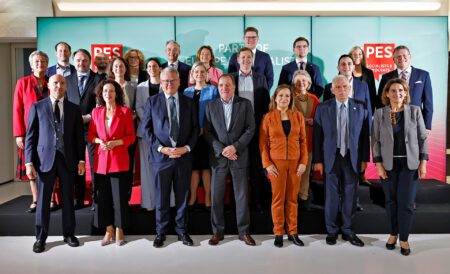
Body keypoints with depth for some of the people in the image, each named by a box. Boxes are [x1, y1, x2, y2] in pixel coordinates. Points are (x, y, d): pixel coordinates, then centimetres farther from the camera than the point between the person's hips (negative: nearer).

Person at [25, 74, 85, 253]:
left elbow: (79, 136, 7)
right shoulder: (37, 107, 4)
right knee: (43, 199, 5)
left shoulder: (74, 109, 7)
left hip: (67, 159, 1)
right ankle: (41, 237, 19)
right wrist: (29, 162, -6)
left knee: (68, 198, 9)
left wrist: (81, 160, 1)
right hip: (45, 158, -1)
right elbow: (30, 136, 1)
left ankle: (69, 233, 23)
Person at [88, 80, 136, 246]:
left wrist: (116, 142, -16)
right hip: (101, 159, 3)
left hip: (119, 160, -3)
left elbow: (131, 137, -1)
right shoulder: (96, 112, 9)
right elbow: (91, 136, 12)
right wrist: (99, 141, -9)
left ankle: (119, 231, 14)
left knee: (120, 196, 0)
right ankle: (109, 231, 19)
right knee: (103, 196, 6)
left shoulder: (125, 111, 0)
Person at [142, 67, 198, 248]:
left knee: (182, 196, 10)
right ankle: (161, 232, 23)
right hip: (161, 156, -1)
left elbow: (195, 128, 6)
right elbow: (147, 129, 0)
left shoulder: (188, 102, 7)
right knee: (162, 197, 8)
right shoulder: (152, 101, 3)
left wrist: (187, 147, -9)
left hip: (184, 156, 1)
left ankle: (182, 230, 25)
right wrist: (161, 148, -11)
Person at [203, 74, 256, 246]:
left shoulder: (245, 104, 4)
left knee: (242, 195, 4)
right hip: (218, 156, 1)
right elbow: (207, 131, 1)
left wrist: (235, 146, -13)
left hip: (239, 156, -1)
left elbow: (250, 129, -2)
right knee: (216, 196, 4)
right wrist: (221, 149, -11)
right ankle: (218, 231, 18)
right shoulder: (211, 106, 7)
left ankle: (244, 231, 17)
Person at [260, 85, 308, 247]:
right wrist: (267, 164, -8)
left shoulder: (298, 116, 6)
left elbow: (303, 140, 6)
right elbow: (263, 142, 0)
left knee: (292, 198, 8)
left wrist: (304, 161, -3)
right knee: (278, 198, 4)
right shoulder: (268, 117, 0)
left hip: (295, 162, 2)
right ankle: (278, 233, 14)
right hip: (276, 162, -2)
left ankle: (292, 232, 18)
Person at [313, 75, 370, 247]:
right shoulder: (322, 108, 0)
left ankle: (347, 230, 24)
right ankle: (332, 230, 21)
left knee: (350, 195, 8)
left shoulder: (361, 108, 3)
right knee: (331, 195, 5)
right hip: (331, 157, -1)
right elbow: (317, 136, -1)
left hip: (352, 157, 1)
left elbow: (365, 135, 3)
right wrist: (317, 160, -4)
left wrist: (364, 158, 0)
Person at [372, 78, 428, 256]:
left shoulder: (415, 111, 0)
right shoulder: (379, 113, -1)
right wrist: (378, 164, -7)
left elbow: (423, 138, 2)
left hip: (410, 164, 0)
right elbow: (375, 140, 0)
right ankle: (392, 234, 27)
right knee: (391, 201, 9)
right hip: (388, 164, 1)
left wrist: (423, 162, -4)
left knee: (406, 202, -2)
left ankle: (404, 239, 15)